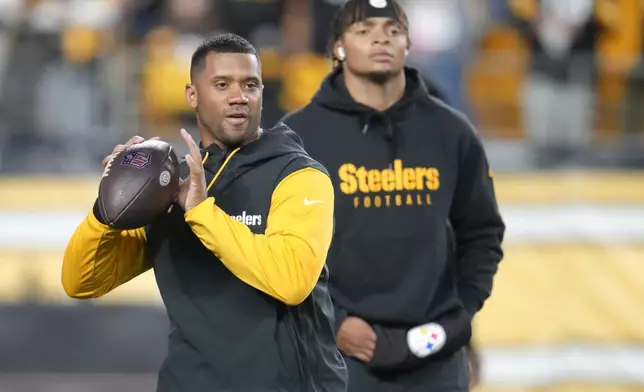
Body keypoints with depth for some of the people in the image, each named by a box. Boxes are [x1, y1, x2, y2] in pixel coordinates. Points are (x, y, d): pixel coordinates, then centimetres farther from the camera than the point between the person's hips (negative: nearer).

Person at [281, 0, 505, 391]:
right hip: (338, 356, -3)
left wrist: (464, 310, 4)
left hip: (435, 357, 3)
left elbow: (481, 231, 16)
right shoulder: (299, 135, -2)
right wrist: (329, 321, -8)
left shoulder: (451, 132, 7)